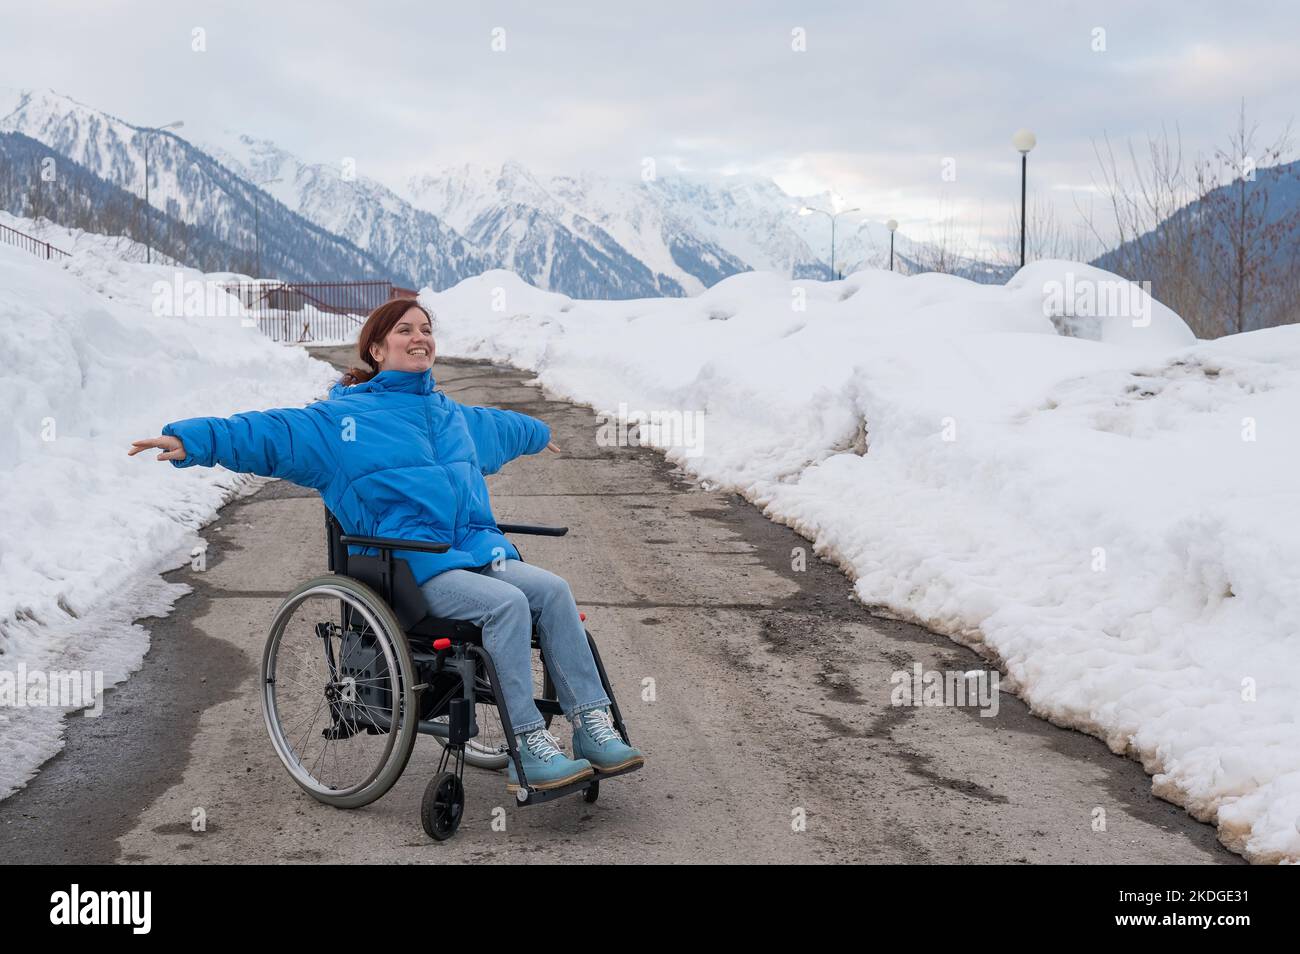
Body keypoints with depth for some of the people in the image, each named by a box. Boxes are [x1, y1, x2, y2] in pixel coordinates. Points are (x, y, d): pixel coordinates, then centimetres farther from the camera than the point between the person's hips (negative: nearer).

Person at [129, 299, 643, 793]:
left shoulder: (454, 415, 26)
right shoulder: (340, 418, 4)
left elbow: (498, 425, 48)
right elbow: (270, 433, -6)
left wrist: (538, 432, 66)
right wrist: (189, 439, -20)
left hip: (479, 549, 6)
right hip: (413, 566, -6)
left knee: (552, 590, -21)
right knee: (506, 603, -31)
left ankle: (593, 727, -17)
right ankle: (527, 749, -26)